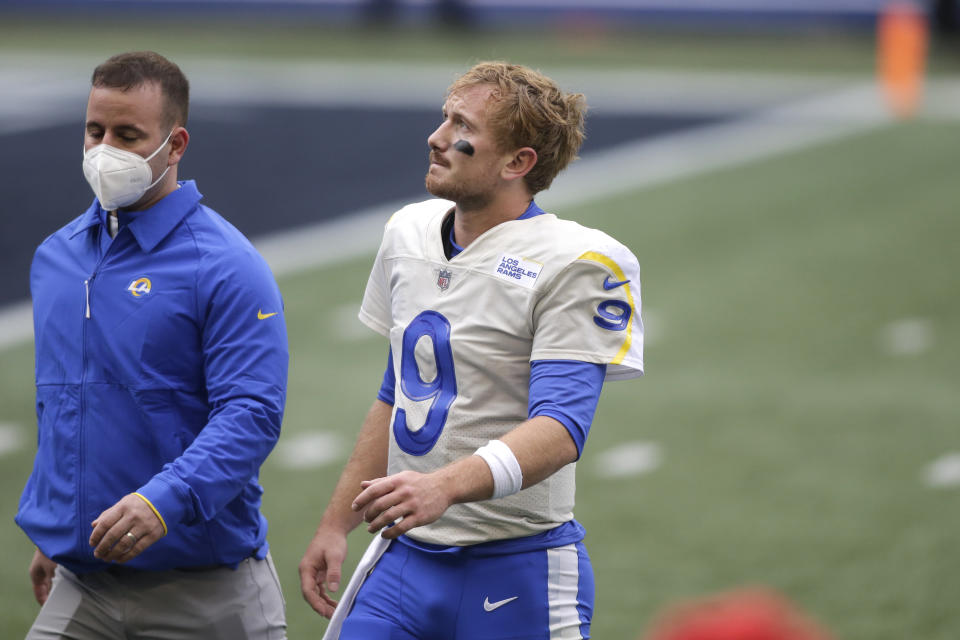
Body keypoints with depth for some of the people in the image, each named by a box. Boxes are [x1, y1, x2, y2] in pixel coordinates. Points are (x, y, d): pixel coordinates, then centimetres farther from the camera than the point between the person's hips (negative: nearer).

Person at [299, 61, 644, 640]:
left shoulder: (575, 262, -13)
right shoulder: (409, 232, 10)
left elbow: (560, 429, -24)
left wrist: (444, 487, -39)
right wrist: (337, 525, 17)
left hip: (517, 571, -6)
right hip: (403, 557, 6)